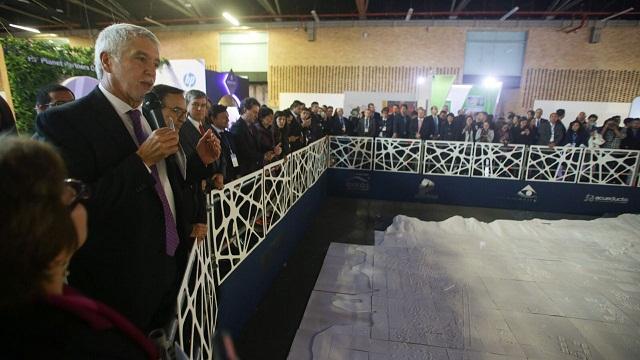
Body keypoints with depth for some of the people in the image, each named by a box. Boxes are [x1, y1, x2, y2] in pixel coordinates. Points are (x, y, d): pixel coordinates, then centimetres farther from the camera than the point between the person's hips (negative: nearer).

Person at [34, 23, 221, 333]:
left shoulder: (147, 119, 7)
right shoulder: (63, 121, -15)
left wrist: (199, 159, -3)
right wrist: (142, 158, -25)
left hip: (170, 266, 7)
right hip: (122, 282, -6)